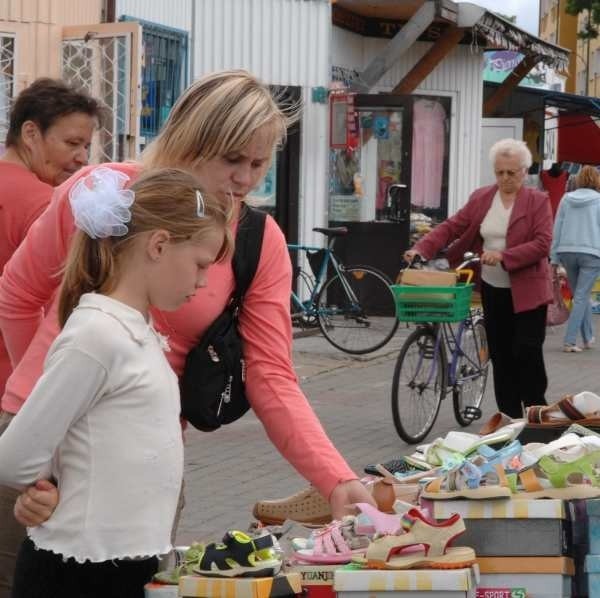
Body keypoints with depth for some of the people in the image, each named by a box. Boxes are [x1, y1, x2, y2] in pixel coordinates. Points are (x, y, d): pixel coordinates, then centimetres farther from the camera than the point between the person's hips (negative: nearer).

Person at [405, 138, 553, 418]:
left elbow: (542, 243, -16)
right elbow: (451, 227, 1)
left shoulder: (537, 202, -5)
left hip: (527, 290, -4)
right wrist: (422, 249, -14)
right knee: (500, 354, 8)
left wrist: (503, 256, -27)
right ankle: (509, 415, 18)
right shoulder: (481, 198, 6)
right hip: (493, 289, 4)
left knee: (527, 352, -8)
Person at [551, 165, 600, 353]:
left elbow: (557, 229, 8)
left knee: (581, 295, 17)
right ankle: (570, 341, -10)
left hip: (567, 252, 4)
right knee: (581, 297, -2)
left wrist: (554, 257, 11)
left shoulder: (566, 199, 8)